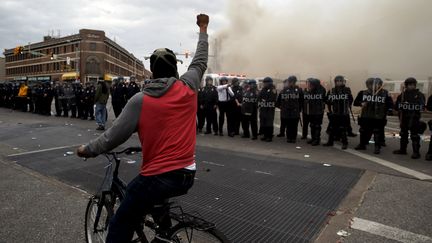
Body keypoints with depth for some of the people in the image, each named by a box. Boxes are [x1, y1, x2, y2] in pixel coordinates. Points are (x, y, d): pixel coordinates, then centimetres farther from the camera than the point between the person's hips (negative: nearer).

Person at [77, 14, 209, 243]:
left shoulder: (140, 100, -9)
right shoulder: (188, 87, 0)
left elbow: (114, 136, -4)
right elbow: (200, 61, 17)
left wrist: (87, 149, 14)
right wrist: (203, 29, 30)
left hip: (158, 177, -5)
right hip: (186, 176, 6)